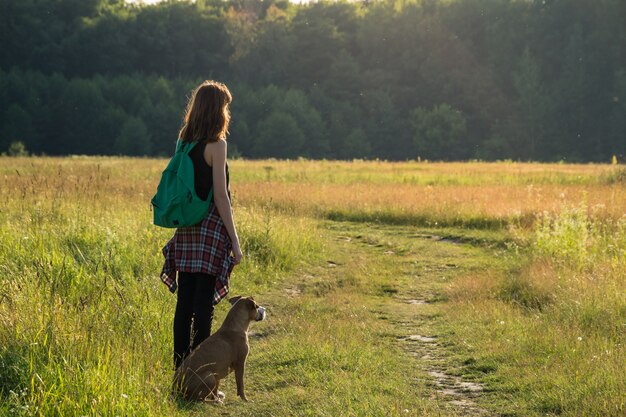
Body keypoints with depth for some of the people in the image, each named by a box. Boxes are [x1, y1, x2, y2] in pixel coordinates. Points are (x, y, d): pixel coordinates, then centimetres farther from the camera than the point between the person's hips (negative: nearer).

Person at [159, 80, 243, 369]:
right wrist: (234, 240, -9)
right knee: (203, 307, -4)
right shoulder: (216, 144, -11)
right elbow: (220, 196, -13)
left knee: (184, 304, 10)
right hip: (211, 230, -7)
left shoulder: (185, 141, 10)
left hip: (186, 230, 7)